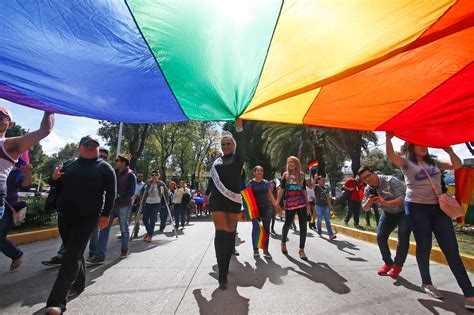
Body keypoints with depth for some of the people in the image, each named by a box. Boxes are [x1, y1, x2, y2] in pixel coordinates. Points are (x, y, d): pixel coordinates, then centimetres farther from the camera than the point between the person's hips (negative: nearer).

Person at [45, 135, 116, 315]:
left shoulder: (104, 167, -1)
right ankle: (78, 285, 34)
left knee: (71, 257, -6)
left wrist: (105, 214, -13)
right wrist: (55, 179, -2)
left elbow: (111, 192, -6)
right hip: (64, 216, 6)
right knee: (74, 253, 17)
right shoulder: (70, 165, 14)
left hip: (87, 218, -5)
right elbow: (60, 188, 21)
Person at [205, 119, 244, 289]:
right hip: (217, 200, 1)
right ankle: (222, 274, -4)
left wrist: (239, 127, -25)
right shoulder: (217, 161, 14)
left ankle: (225, 266, 24)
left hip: (233, 200, -1)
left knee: (230, 233, 6)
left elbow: (240, 145, -14)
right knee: (221, 233, -6)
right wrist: (207, 193, 27)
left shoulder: (238, 158, 5)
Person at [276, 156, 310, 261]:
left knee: (303, 226, -2)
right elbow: (281, 189, 1)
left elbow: (304, 190, 13)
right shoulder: (285, 175, 3)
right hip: (289, 204, -2)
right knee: (287, 224, 10)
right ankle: (283, 242, 36)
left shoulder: (301, 175, 9)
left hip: (302, 203, 2)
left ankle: (301, 249, 10)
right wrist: (277, 202, -5)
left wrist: (307, 204, 12)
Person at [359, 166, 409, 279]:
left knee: (403, 237, -16)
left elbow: (402, 199, -35)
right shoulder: (368, 189, -11)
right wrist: (368, 202, -31)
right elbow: (365, 208, -8)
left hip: (404, 211, -5)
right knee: (380, 237, -1)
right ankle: (388, 262, 18)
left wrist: (386, 203, -51)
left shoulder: (390, 181, -27)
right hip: (388, 213, 5)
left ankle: (397, 265, 2)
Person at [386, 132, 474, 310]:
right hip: (417, 208, -5)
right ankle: (426, 283, 22)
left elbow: (457, 165, 11)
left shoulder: (434, 162, 16)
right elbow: (391, 155, -20)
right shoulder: (406, 162, -2)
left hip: (438, 208, 5)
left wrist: (449, 150, -2)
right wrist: (388, 138, -31)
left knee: (452, 250, 3)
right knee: (424, 247, 5)